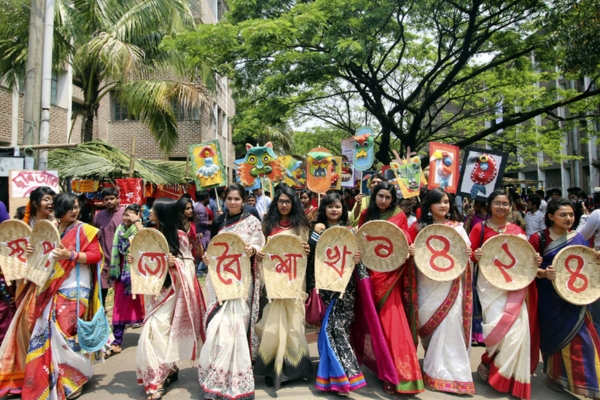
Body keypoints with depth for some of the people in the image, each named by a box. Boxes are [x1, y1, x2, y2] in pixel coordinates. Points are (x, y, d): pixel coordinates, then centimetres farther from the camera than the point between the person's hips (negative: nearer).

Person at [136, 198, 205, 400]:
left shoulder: (179, 236, -11)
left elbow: (189, 263, -10)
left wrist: (175, 263, -27)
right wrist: (135, 260, -5)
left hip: (171, 289, -7)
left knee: (156, 329, -10)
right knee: (157, 329, 10)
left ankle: (158, 377, 1)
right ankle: (168, 369, 23)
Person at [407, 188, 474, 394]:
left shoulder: (457, 226, 5)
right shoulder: (419, 227, 4)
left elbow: (468, 250, 6)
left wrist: (468, 253, -15)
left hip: (451, 282, -1)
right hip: (427, 283, 1)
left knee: (449, 321, -8)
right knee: (428, 322, 6)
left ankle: (447, 370, 5)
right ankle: (434, 364, 28)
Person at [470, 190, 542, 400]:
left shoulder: (517, 230, 9)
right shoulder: (480, 228, 0)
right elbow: (469, 253, -1)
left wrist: (535, 260, -9)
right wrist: (475, 256, -22)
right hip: (490, 283, -3)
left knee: (518, 328, -4)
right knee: (500, 327, -12)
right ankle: (488, 364, 15)